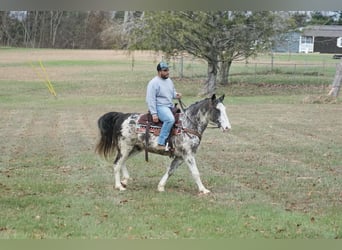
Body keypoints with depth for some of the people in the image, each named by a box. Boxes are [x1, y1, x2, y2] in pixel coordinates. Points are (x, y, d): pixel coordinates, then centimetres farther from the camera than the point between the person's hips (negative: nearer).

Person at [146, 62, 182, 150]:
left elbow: (172, 92, 31)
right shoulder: (154, 83, -11)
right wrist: (154, 114, -20)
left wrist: (176, 95, 5)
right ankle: (161, 144, -34)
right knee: (170, 119, -34)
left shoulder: (169, 81, 15)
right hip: (160, 107, -9)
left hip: (170, 106, 9)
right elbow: (150, 99, -14)